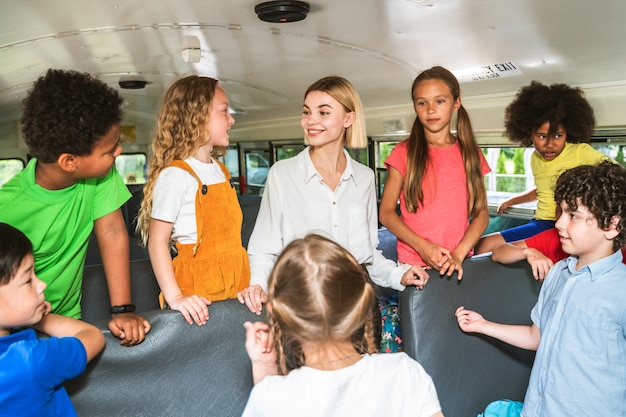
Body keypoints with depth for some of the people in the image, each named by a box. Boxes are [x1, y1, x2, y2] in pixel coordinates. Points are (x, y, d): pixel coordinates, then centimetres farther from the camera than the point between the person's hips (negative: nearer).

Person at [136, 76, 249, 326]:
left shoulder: (221, 170, 11)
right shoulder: (175, 176, -14)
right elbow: (157, 240, -15)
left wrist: (249, 283, 10)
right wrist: (175, 298, -22)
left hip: (234, 287, 7)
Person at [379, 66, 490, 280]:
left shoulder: (471, 154, 6)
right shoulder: (404, 152, -2)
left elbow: (481, 213, 4)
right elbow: (386, 212, -4)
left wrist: (458, 254, -10)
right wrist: (422, 247, -15)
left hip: (458, 263, 2)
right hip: (413, 263, -2)